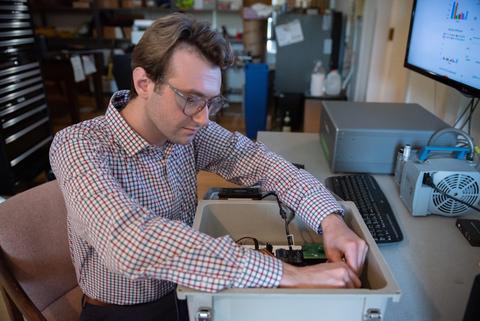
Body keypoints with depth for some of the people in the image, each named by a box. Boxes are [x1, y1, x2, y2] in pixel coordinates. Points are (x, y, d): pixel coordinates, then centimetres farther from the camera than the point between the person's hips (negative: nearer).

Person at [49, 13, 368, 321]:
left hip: (187, 292, 3)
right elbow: (131, 242, -39)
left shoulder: (188, 130, -8)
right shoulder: (78, 146, -24)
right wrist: (286, 274, -41)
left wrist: (330, 219, -24)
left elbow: (258, 160, -8)